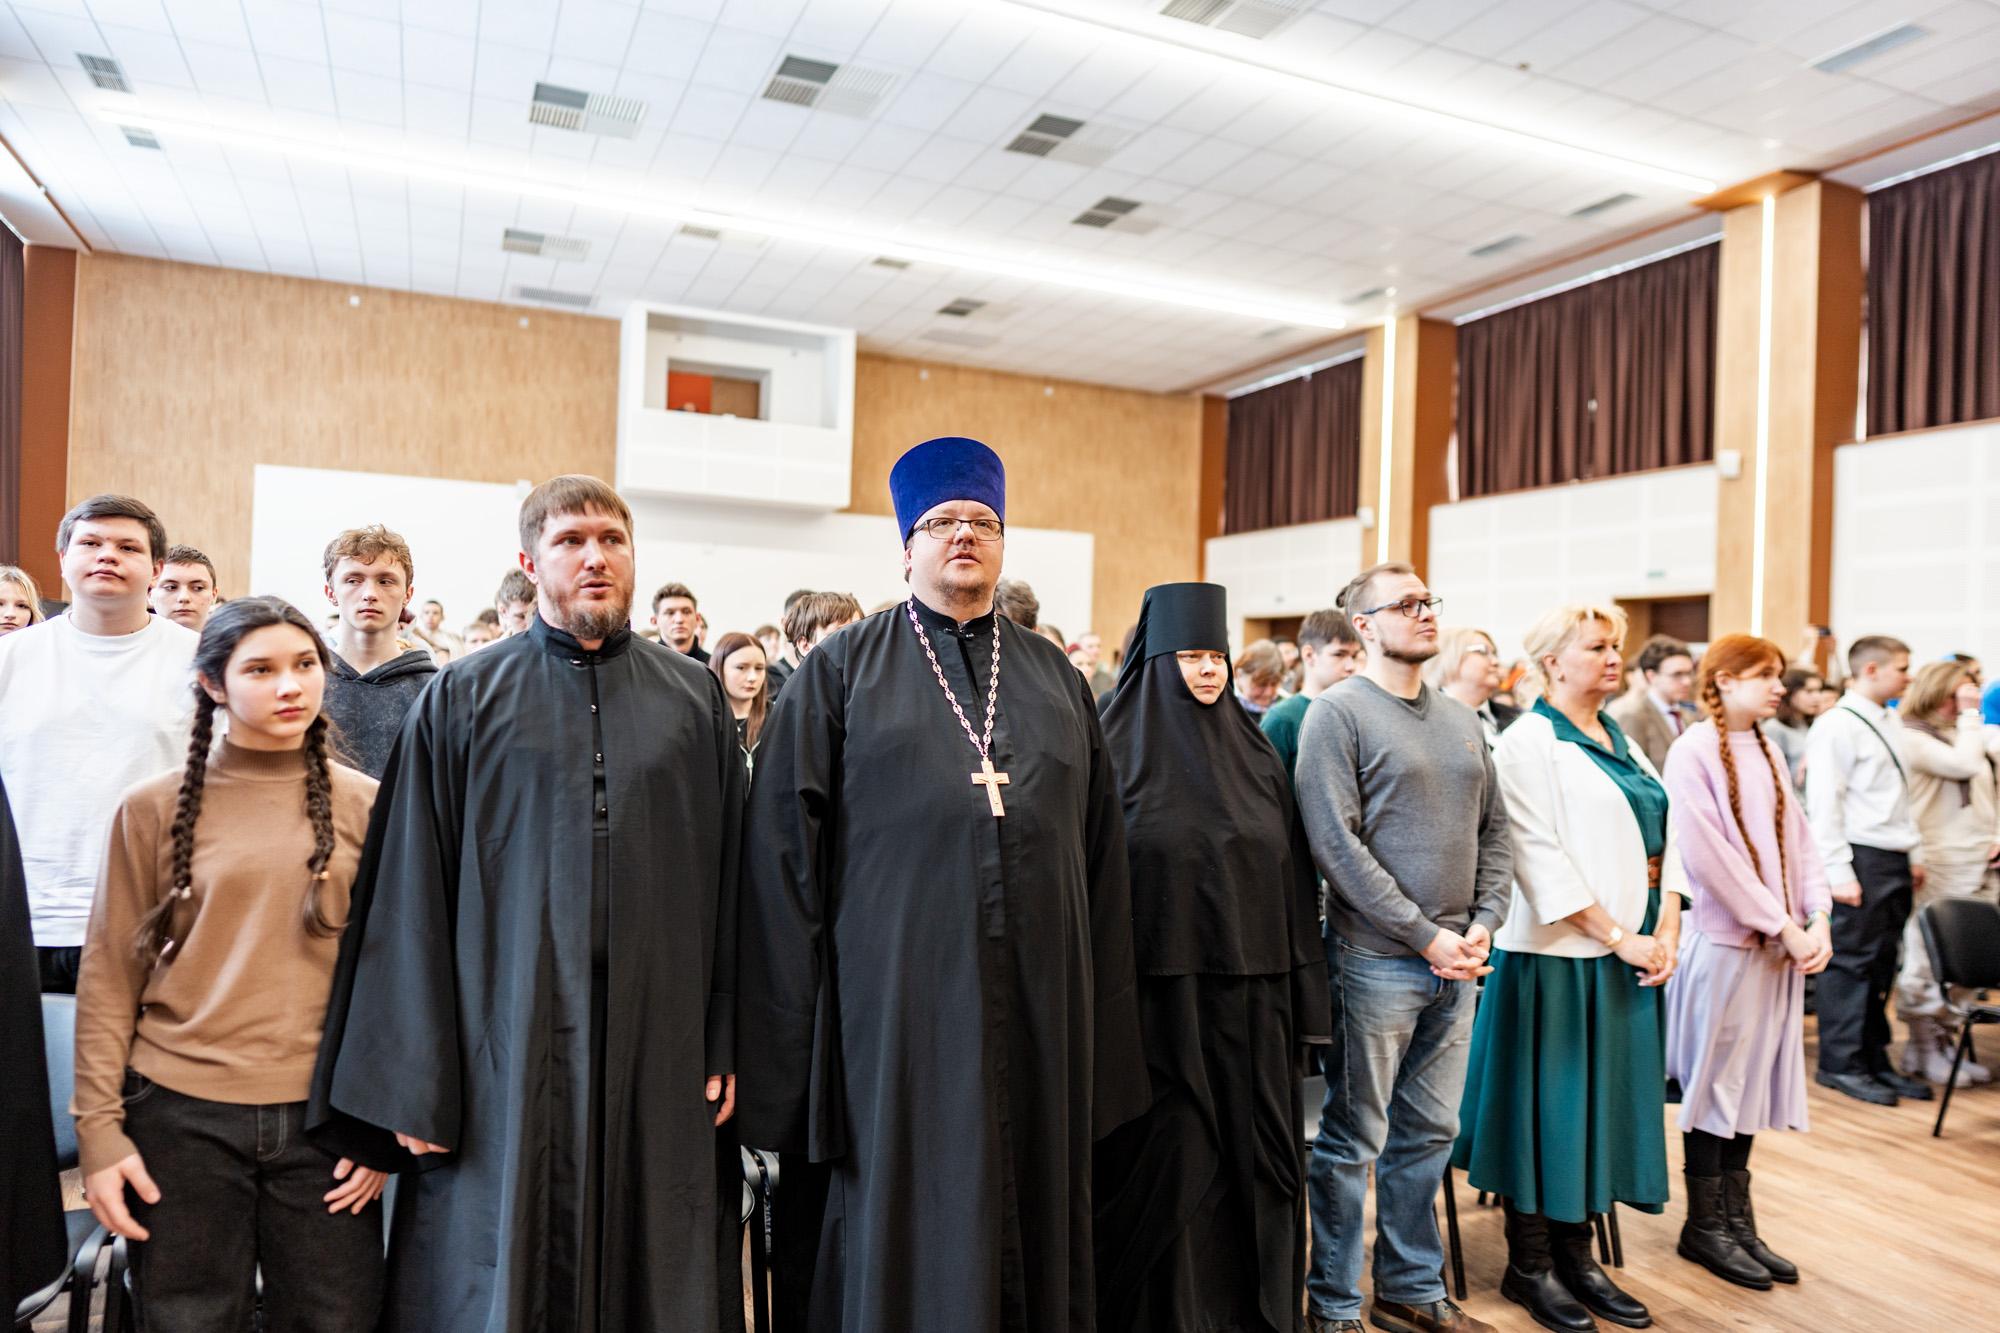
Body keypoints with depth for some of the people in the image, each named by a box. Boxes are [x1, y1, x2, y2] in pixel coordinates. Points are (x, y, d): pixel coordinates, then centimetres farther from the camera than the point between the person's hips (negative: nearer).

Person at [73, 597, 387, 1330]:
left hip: (323, 1114, 1)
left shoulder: (365, 805, 2)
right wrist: (98, 1129, -2)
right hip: (184, 1117, 0)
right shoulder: (154, 807, 0)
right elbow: (109, 979, 2)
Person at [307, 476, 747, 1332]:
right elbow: (410, 898, 0)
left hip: (659, 1053, 2)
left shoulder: (694, 702, 6)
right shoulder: (463, 701, 2)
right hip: (504, 1054, -1)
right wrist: (413, 1083, -4)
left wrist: (726, 1044, 0)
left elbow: (731, 883, 5)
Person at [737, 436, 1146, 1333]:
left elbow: (1102, 852, 12)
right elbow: (785, 852, 0)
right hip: (896, 1001, -3)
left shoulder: (1057, 679, 12)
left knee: (1033, 1215, 14)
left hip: (1040, 1004, 3)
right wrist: (790, 1041, -4)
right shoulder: (840, 672, 3)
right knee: (902, 1227, 8)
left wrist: (1104, 1019, 9)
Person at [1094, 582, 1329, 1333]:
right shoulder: (1118, 751, -5)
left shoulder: (1255, 753, 8)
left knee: (1253, 1158, 12)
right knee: (1165, 1165, 6)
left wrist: (1303, 1002, 5)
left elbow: (1294, 881, 9)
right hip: (1160, 997, -4)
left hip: (1252, 1001, 4)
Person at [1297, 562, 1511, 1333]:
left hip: (1456, 961, 7)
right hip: (1376, 959, -6)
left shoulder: (1459, 721, 13)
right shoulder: (1338, 712, -9)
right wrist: (1426, 936, -15)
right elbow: (1336, 843, -15)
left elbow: (1494, 831, 15)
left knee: (1429, 1133, 17)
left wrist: (1483, 923, 0)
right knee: (1353, 1139, 4)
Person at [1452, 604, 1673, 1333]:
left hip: (1630, 956, 8)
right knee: (1549, 1103, 2)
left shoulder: (1623, 742, 15)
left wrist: (1666, 932, -1)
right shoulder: (1527, 742, -9)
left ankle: (1576, 1254, 27)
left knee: (1604, 1100, 13)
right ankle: (1529, 1265, 17)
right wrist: (1620, 936, -16)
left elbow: (1664, 841, 12)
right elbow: (1541, 859, -16)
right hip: (1558, 954, -7)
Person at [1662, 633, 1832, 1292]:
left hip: (1778, 945, 7)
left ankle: (1738, 1220, 24)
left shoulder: (1767, 753, 11)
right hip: (1725, 940, -7)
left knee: (1749, 1081, 13)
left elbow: (1797, 840, 10)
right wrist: (1784, 927, -14)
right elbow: (1711, 856, -17)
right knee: (1716, 1081, 3)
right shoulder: (1693, 752, -12)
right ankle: (1705, 1226, 17)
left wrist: (1817, 919, -2)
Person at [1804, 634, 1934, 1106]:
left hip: (1895, 862, 8)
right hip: (1861, 860, -8)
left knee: (1881, 962, 13)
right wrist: (1838, 872, -17)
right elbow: (1824, 804, -14)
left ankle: (1874, 1059, 23)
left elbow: (1901, 797, 22)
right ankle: (1839, 1063, 8)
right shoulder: (1836, 727, -12)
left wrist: (1915, 854, 18)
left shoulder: (1889, 723, 15)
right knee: (1851, 960, -3)